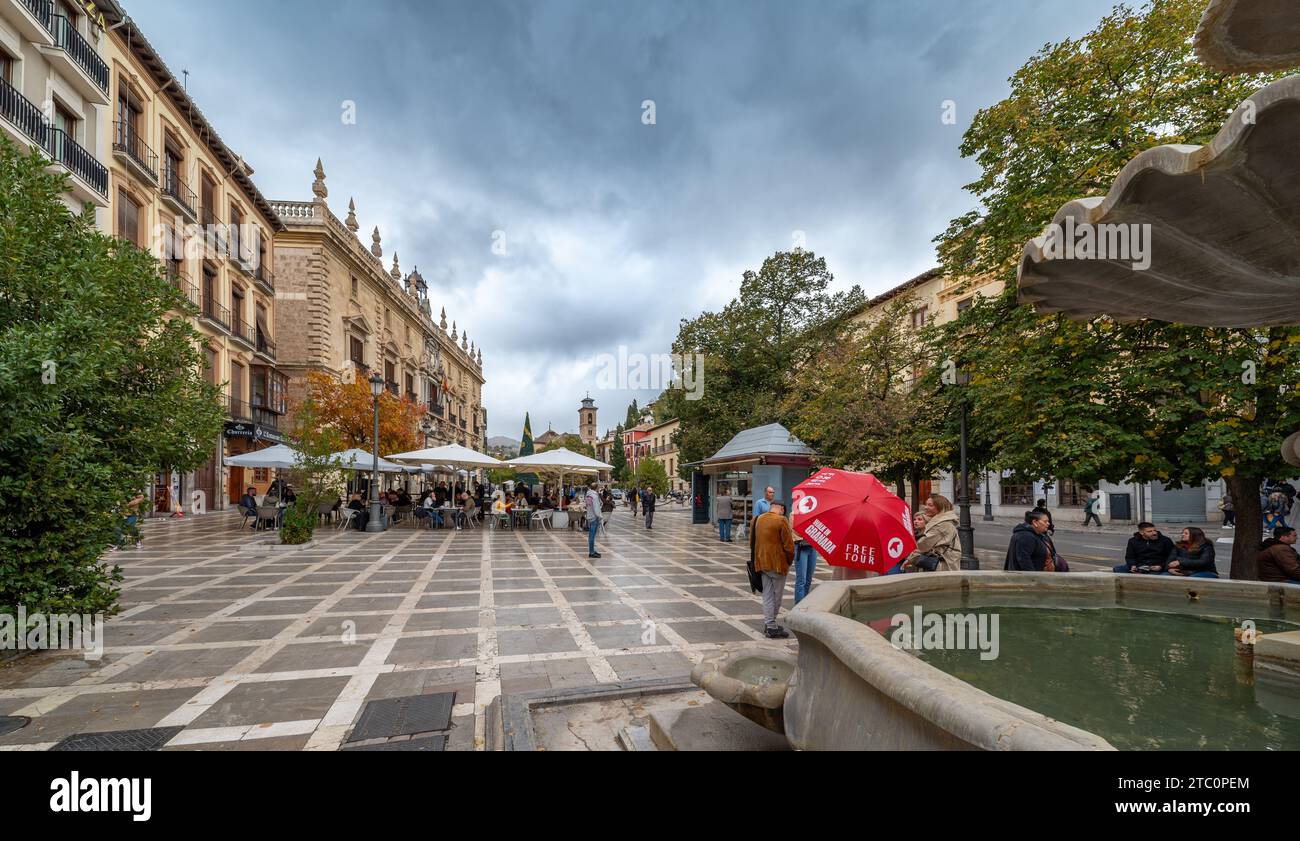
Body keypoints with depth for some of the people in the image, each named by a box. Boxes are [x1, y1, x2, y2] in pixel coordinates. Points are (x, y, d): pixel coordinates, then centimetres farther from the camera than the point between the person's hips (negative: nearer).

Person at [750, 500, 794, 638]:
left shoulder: (758, 519, 7)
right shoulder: (781, 520, -14)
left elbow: (752, 542, 12)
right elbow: (789, 545, -13)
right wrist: (789, 561, 2)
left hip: (762, 563, 6)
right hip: (777, 564, -6)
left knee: (767, 594, 14)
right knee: (777, 595, 5)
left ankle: (768, 624, 18)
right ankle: (771, 628, 8)